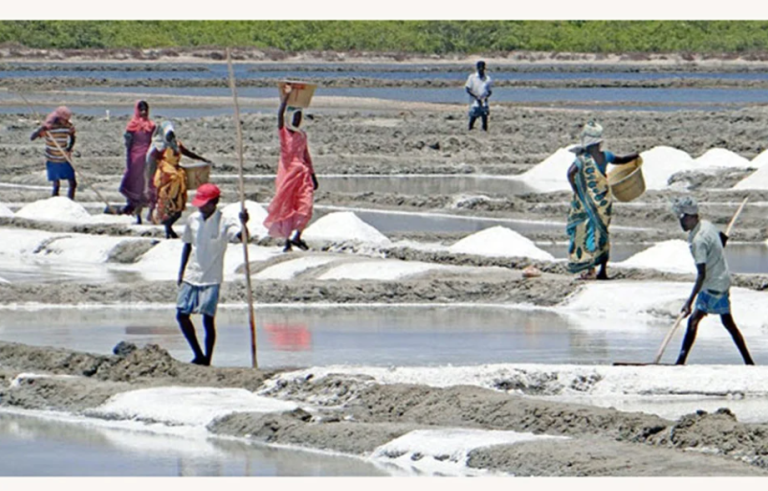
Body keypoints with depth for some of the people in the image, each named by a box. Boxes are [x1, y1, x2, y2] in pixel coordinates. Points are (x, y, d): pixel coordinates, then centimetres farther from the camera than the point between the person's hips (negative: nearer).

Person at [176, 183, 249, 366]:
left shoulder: (224, 223, -10)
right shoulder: (192, 220, 5)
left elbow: (240, 236, -28)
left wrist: (243, 224, -49)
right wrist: (181, 273, 16)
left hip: (211, 279, -6)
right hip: (191, 276, 6)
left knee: (208, 319, -6)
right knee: (182, 315, 4)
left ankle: (207, 360, 3)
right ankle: (199, 355, 18)